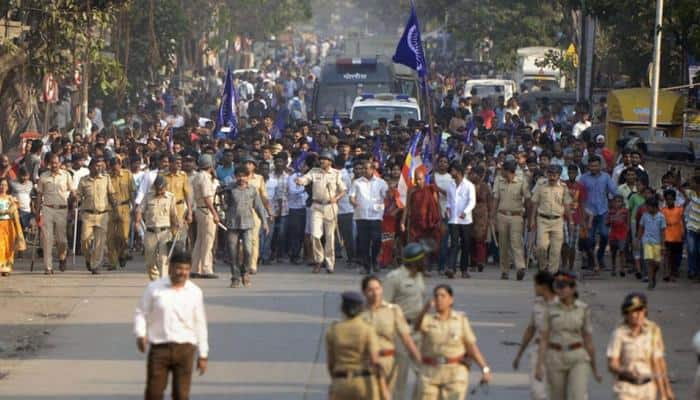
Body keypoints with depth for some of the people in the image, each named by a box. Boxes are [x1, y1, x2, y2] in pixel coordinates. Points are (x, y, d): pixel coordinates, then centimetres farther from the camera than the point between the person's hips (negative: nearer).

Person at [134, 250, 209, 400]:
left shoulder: (195, 292, 6)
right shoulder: (154, 288, 0)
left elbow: (200, 324, 11)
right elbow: (141, 313, 6)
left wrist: (203, 355, 11)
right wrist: (140, 334, -13)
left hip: (185, 348, 1)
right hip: (159, 347, -1)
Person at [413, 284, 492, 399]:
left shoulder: (461, 319, 2)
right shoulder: (427, 319, 1)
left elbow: (472, 347, 0)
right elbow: (416, 326, -23)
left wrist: (485, 369, -11)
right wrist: (425, 309, -42)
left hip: (455, 373, -1)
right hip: (430, 373, 1)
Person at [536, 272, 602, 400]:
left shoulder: (583, 309, -2)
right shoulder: (551, 309, -1)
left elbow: (588, 341, 4)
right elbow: (543, 340, -3)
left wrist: (595, 369, 9)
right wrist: (539, 366, -12)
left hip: (578, 359, -1)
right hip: (556, 359, 2)